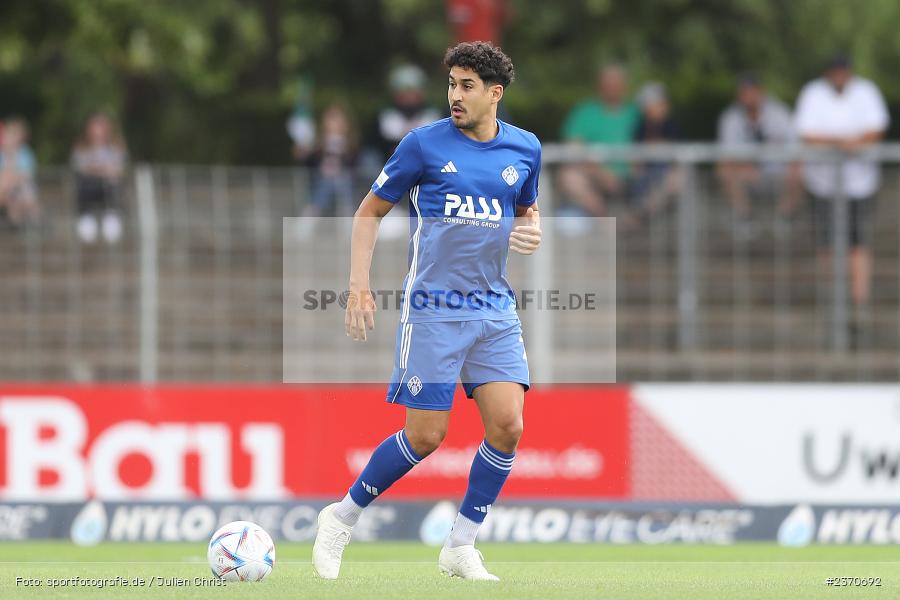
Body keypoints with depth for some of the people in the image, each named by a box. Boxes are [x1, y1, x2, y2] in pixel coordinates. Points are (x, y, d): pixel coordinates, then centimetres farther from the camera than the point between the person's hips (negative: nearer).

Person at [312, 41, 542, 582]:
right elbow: (371, 212, 4)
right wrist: (359, 287, -5)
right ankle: (342, 518, 15)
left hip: (496, 309, 4)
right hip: (433, 309, -4)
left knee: (507, 425, -9)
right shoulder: (425, 144, -5)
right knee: (425, 436, -6)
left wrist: (532, 233, 0)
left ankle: (461, 548, 5)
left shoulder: (525, 149, 6)